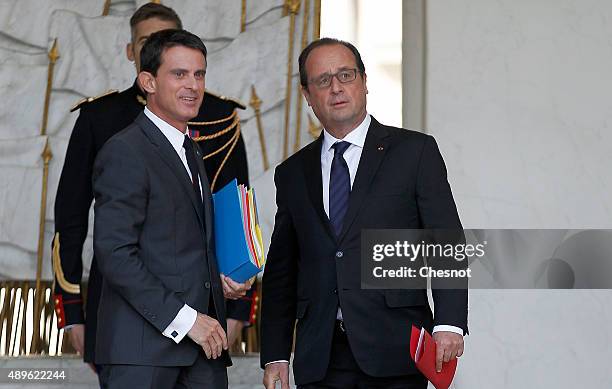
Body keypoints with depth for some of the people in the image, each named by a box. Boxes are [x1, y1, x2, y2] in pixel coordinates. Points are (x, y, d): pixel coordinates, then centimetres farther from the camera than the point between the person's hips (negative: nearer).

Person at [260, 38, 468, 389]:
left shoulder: (415, 151, 4)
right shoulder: (293, 173, 14)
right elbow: (281, 271, 15)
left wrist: (449, 324, -15)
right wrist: (275, 356, 8)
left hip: (394, 350, -3)